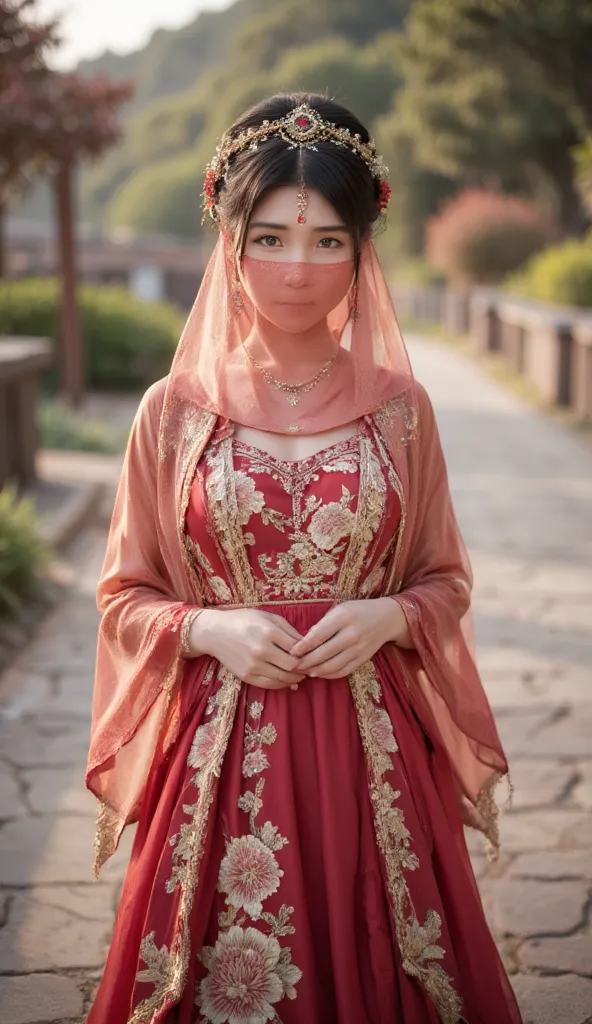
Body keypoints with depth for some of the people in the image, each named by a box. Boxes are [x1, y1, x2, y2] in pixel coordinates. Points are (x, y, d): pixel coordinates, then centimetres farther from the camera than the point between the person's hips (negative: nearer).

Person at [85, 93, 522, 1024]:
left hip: (369, 745, 1)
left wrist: (386, 616, -11)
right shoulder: (176, 410, -1)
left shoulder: (397, 407, 1)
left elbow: (446, 581, 9)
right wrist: (208, 628, -13)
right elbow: (125, 595, 5)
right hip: (220, 746, 0)